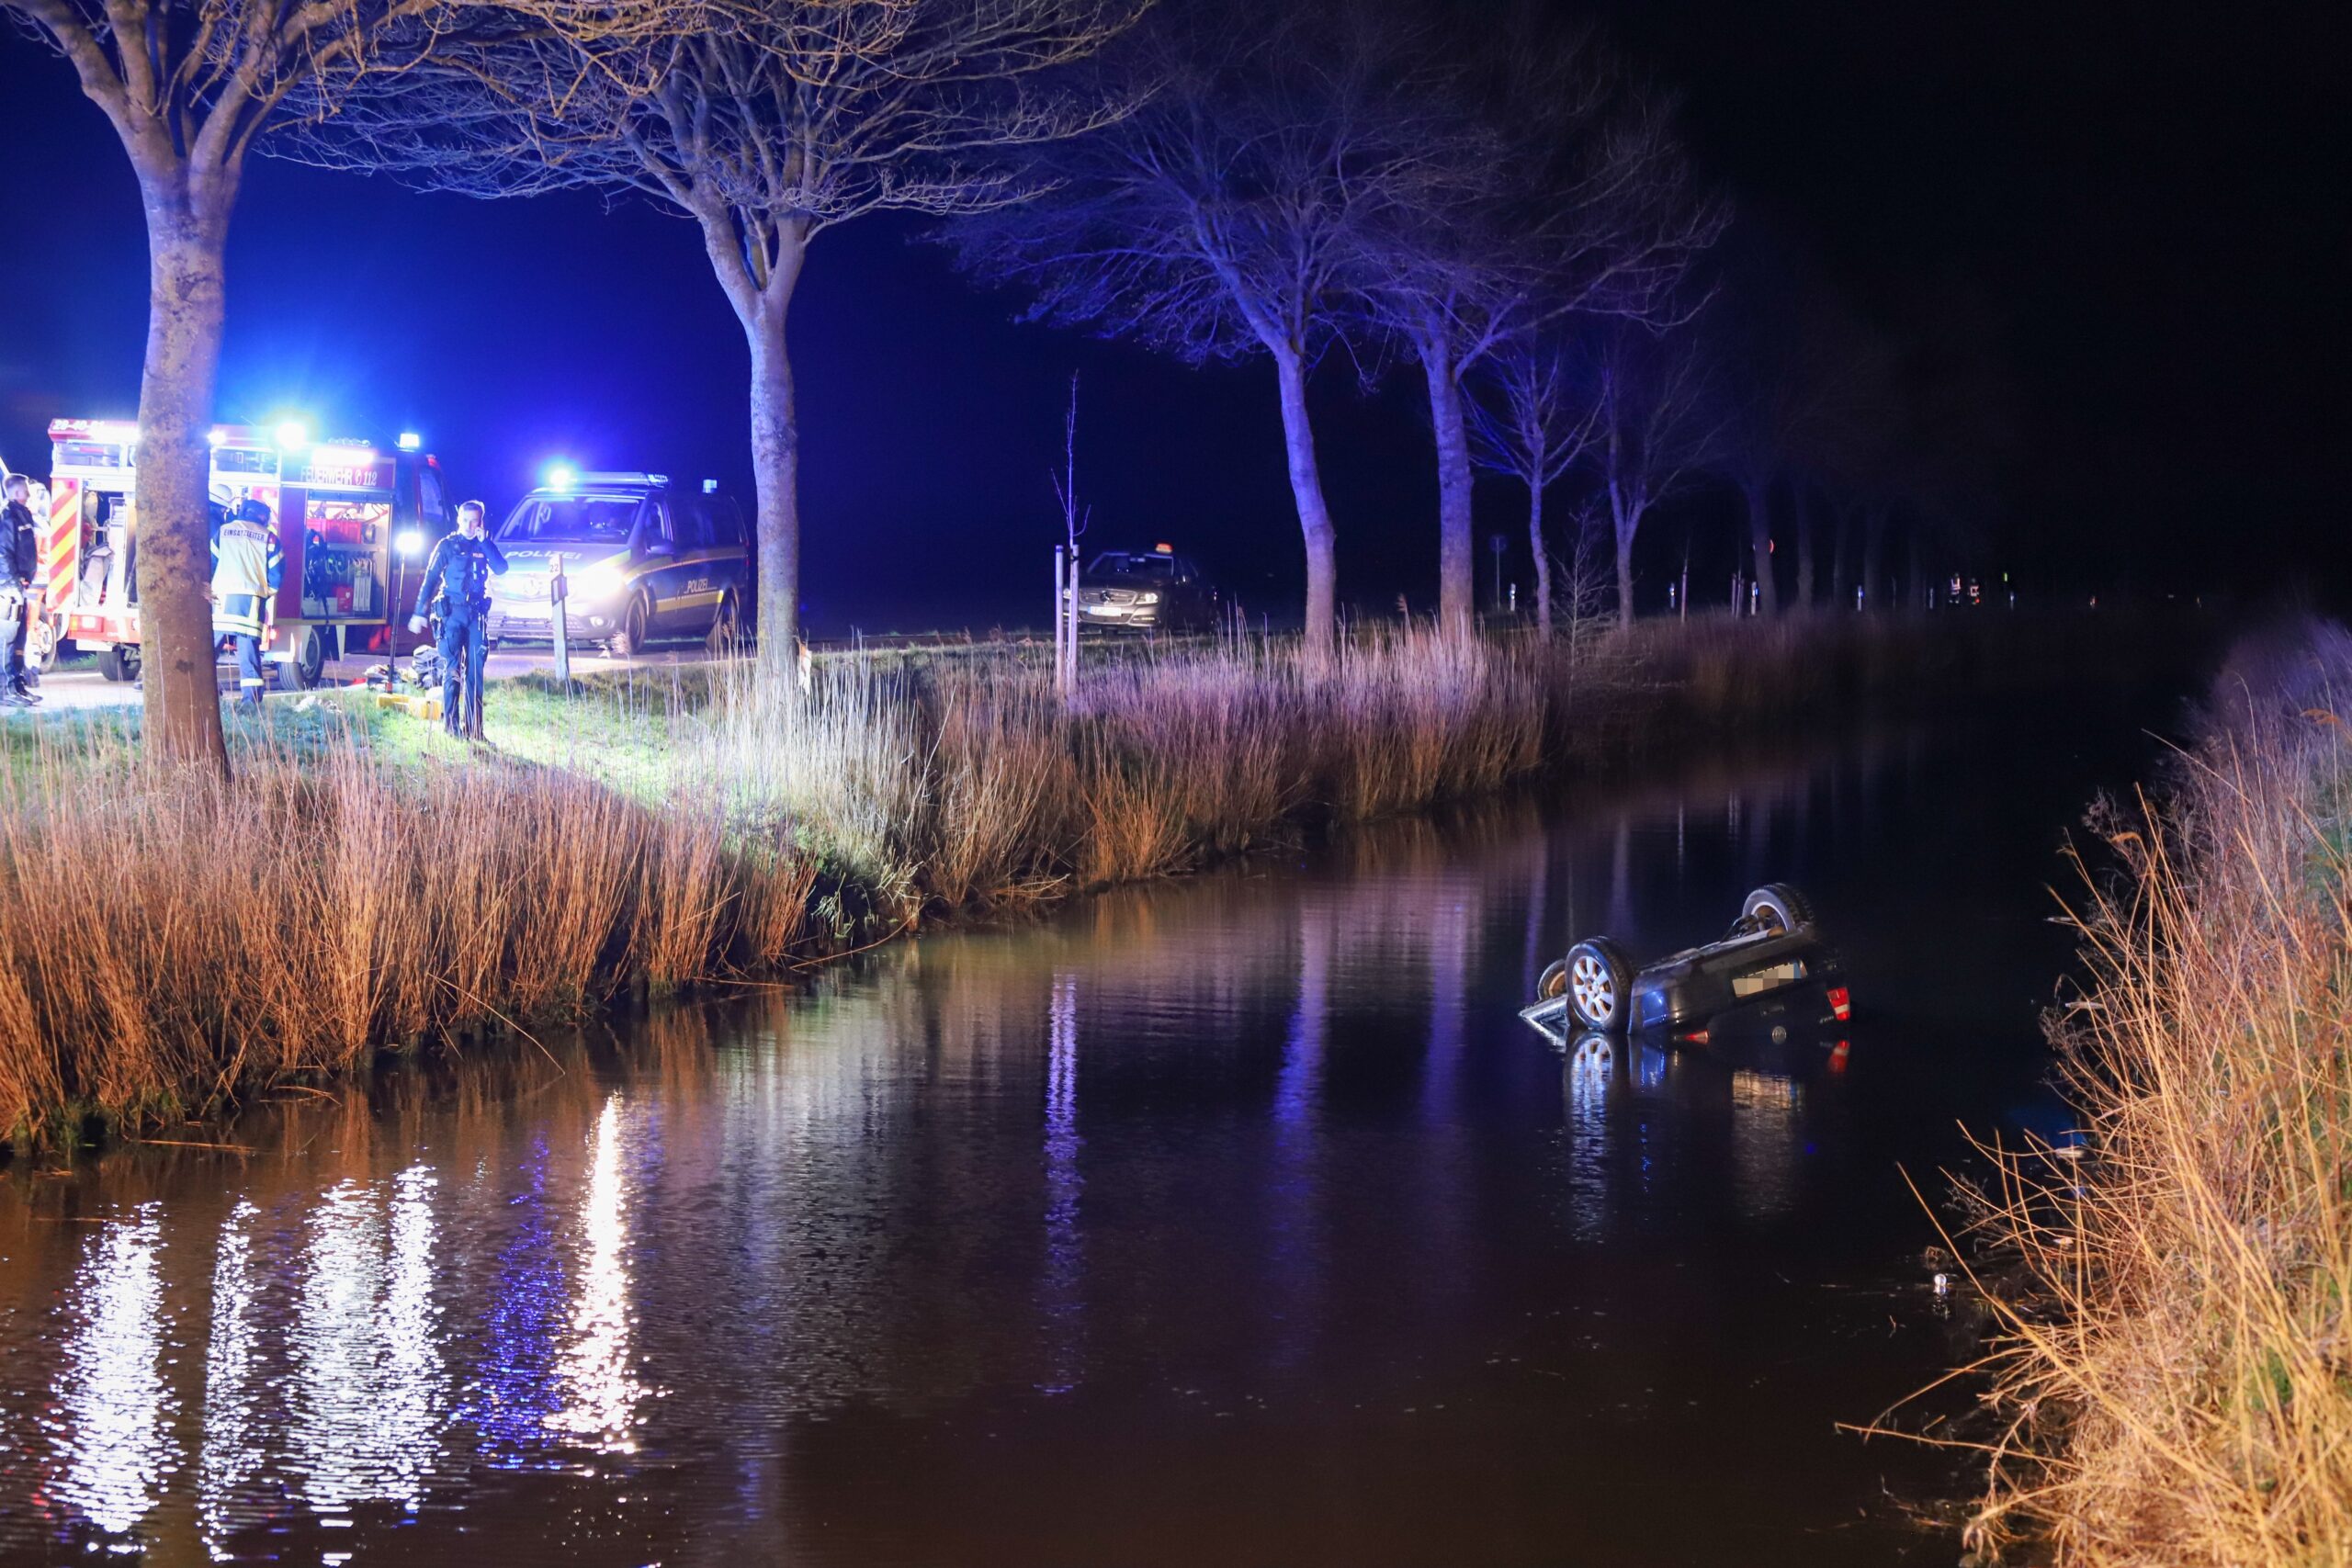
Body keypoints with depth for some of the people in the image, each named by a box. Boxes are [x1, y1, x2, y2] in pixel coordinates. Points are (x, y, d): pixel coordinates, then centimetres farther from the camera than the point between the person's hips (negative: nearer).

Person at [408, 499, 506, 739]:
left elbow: (501, 568, -4)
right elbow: (430, 579, 3)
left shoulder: (485, 545, 12)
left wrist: (485, 542, -11)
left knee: (475, 671, 2)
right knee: (452, 670, -6)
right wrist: (419, 613, -2)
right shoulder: (447, 545, 4)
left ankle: (474, 728, 4)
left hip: (477, 614, 3)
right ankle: (450, 726, -5)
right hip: (452, 612, -3)